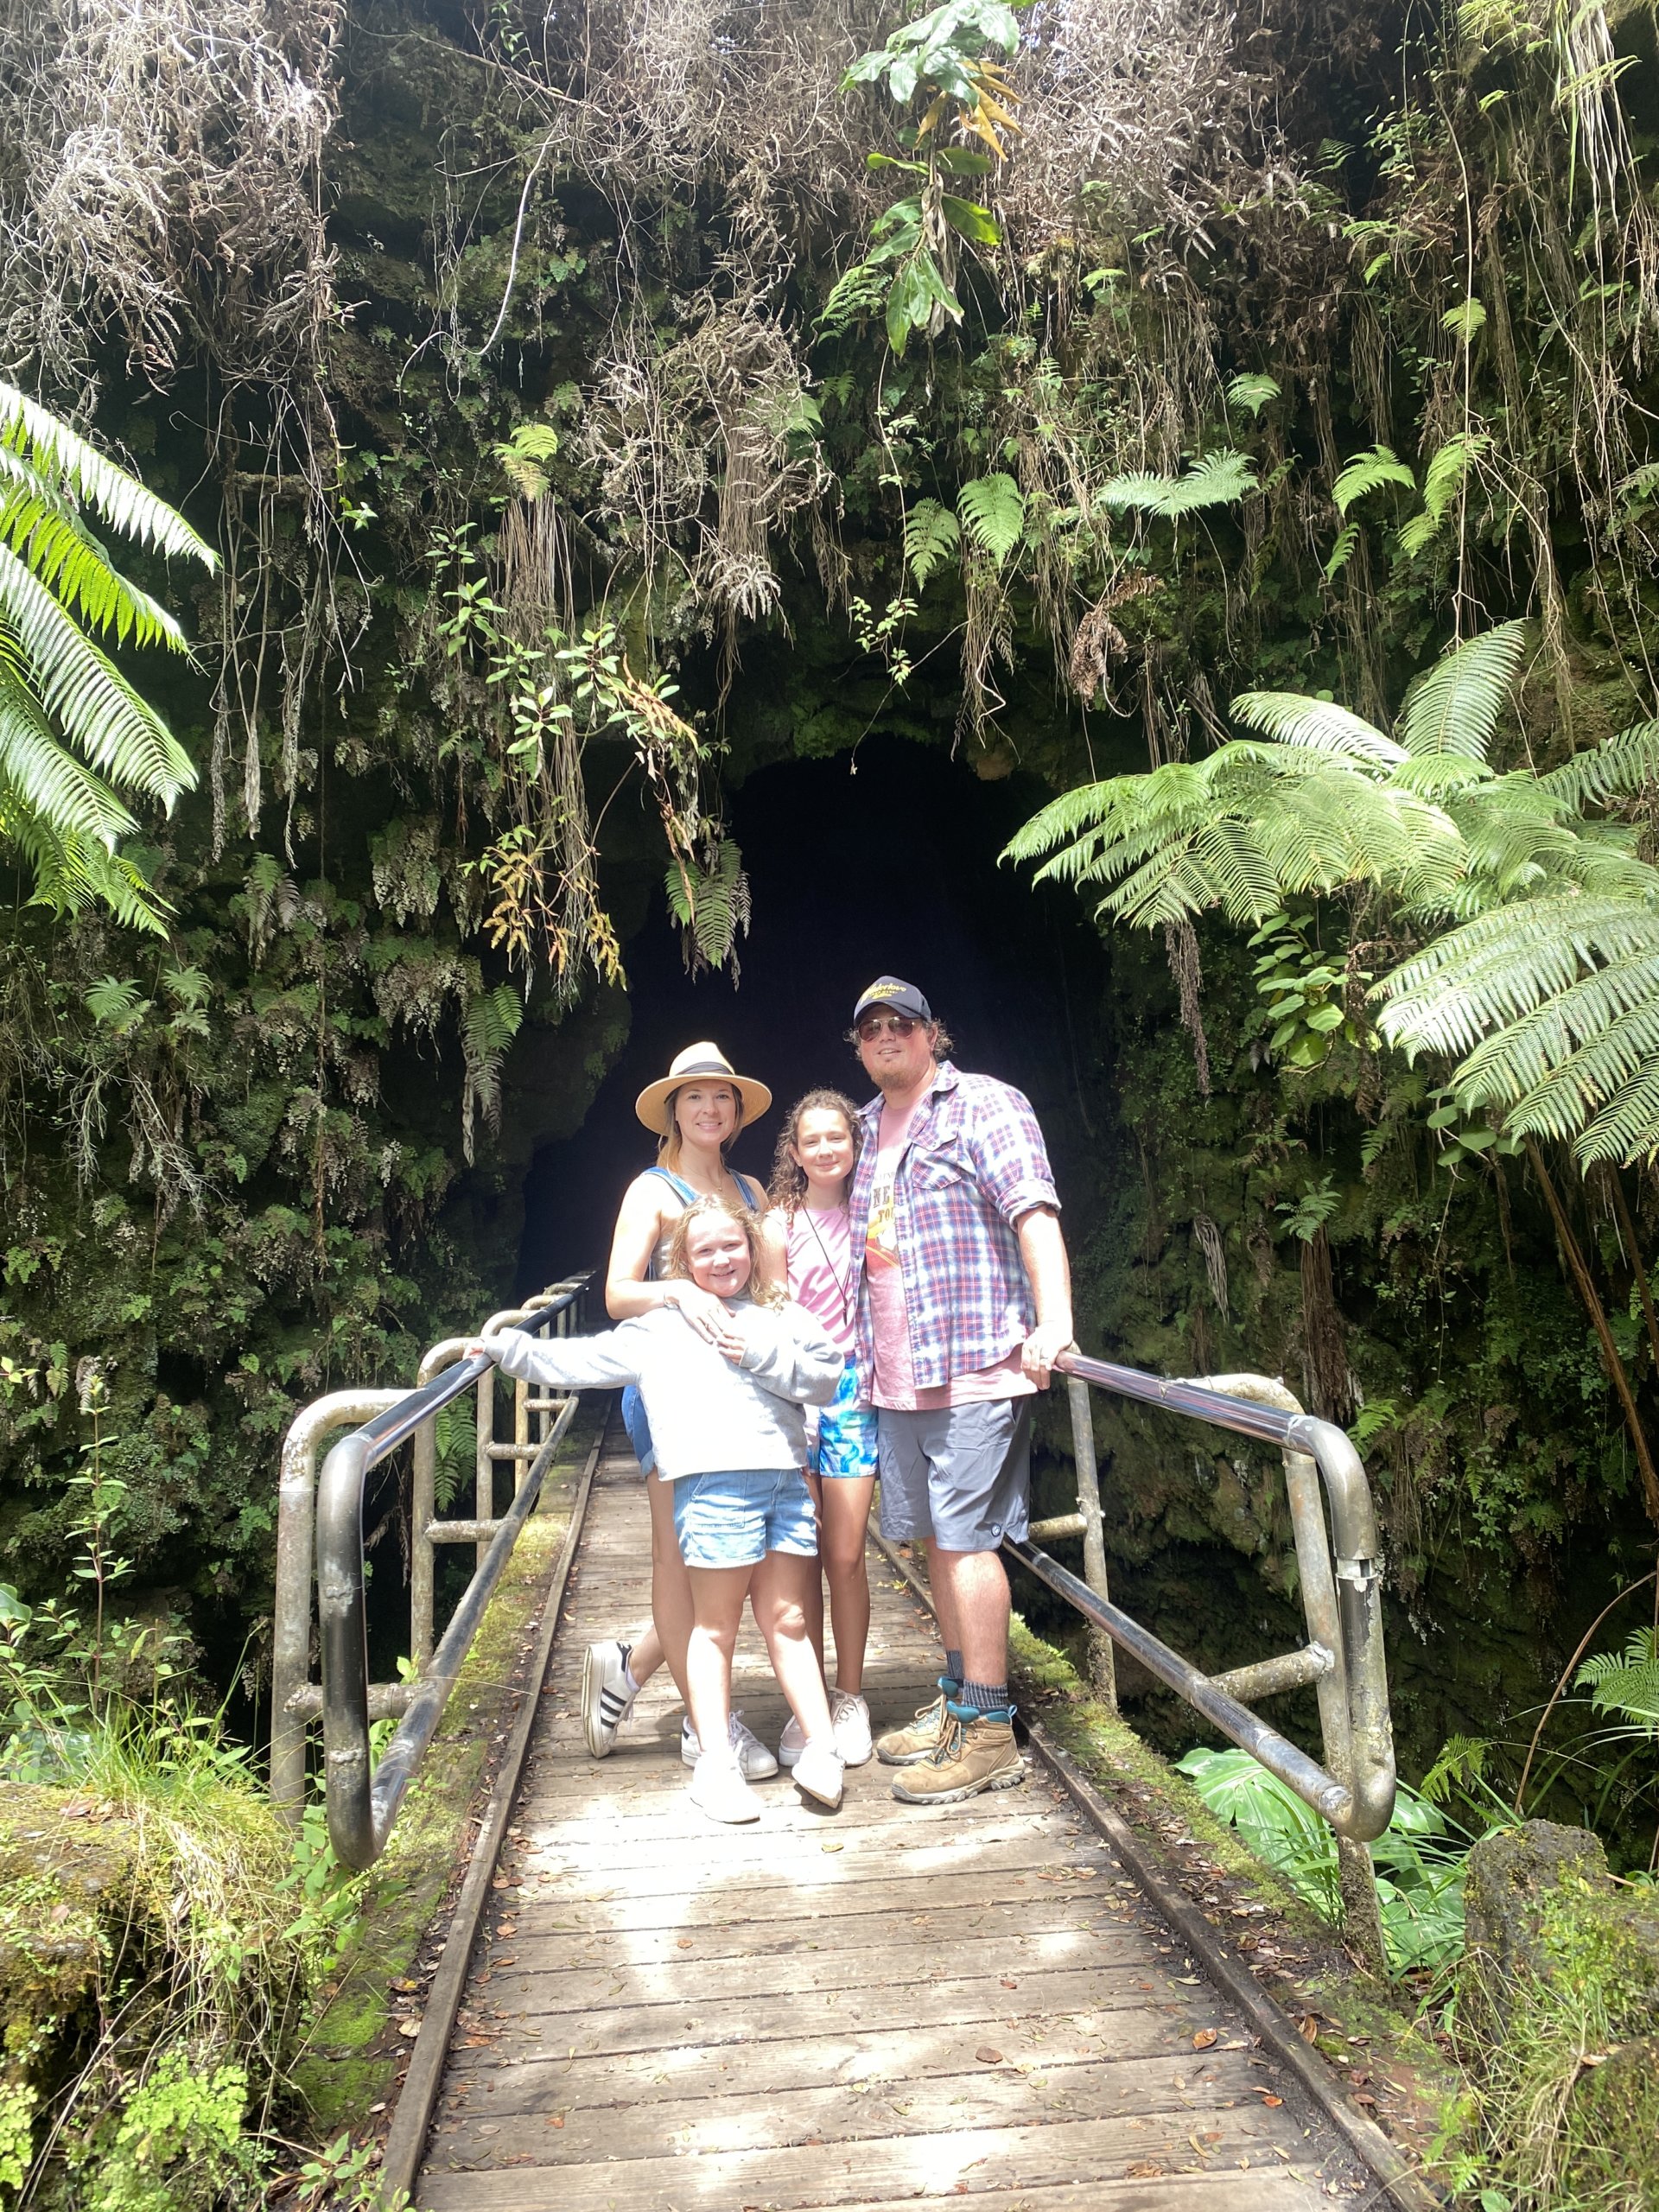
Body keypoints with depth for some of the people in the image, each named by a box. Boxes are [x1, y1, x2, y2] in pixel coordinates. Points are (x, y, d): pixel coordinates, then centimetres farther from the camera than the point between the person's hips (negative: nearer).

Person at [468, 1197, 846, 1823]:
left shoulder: (782, 1317, 19)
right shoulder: (659, 1329, 16)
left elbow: (828, 1376, 8)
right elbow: (577, 1360, 15)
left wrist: (766, 1356, -4)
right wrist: (505, 1347, 9)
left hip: (787, 1476, 2)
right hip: (716, 1479, -2)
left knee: (787, 1619, 7)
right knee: (716, 1625, 1)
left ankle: (820, 1749, 12)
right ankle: (716, 1763, 7)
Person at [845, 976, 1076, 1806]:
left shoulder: (982, 1105, -4)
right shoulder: (868, 1129, 17)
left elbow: (1034, 1211, -15)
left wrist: (1053, 1323, -26)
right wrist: (862, 1349, 23)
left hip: (972, 1363, -7)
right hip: (895, 1374, 7)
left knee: (965, 1537, -5)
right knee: (934, 1535, 13)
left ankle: (987, 1730, 4)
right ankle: (955, 1699, 26)